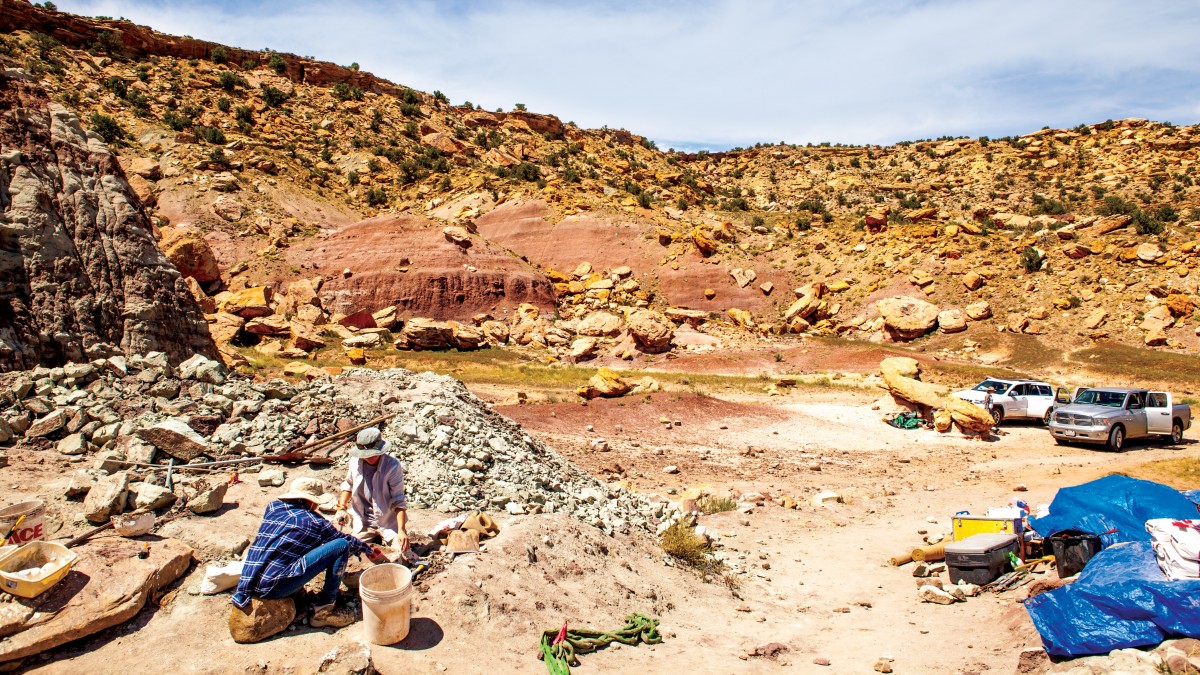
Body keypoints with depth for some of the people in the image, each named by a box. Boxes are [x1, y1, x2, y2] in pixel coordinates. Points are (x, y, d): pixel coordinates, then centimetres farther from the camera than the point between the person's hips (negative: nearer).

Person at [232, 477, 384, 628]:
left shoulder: (273, 507, 13)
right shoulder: (314, 521, -2)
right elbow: (344, 540, 12)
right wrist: (370, 551, 29)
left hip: (247, 582, 8)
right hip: (275, 586, -8)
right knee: (342, 545, -6)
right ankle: (324, 611, -2)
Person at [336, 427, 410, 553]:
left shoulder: (393, 466, -18)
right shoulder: (355, 462, -5)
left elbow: (398, 501, -18)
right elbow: (348, 486, 16)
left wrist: (401, 531, -27)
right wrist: (341, 506, 0)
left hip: (389, 522, -3)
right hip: (362, 522, 3)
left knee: (404, 552, -19)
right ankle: (374, 538, 16)